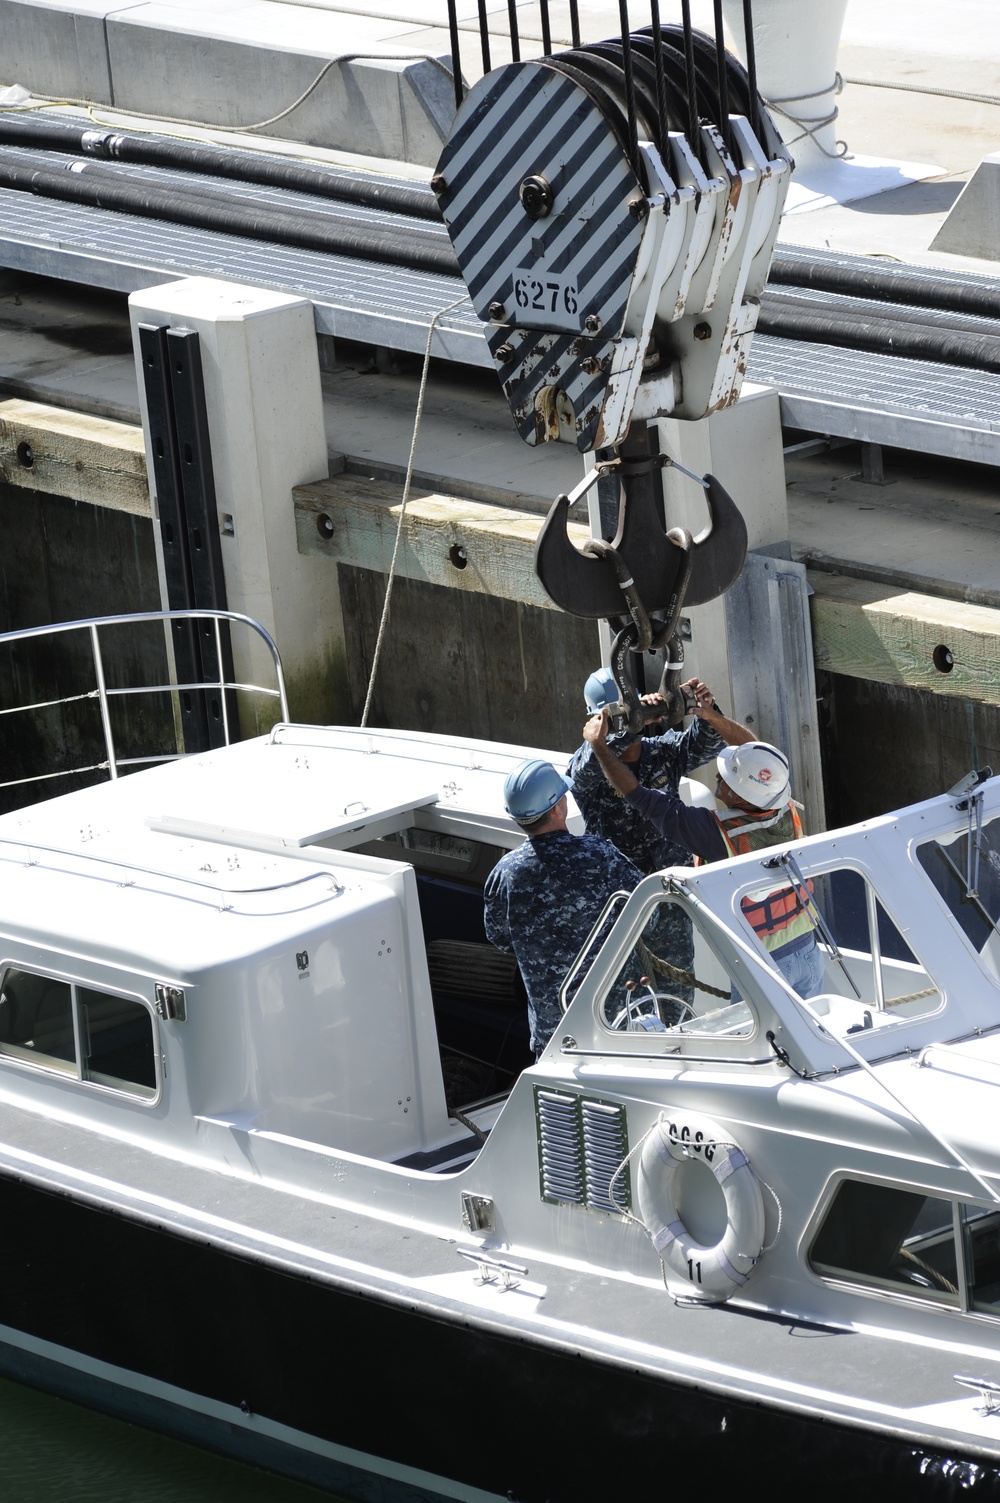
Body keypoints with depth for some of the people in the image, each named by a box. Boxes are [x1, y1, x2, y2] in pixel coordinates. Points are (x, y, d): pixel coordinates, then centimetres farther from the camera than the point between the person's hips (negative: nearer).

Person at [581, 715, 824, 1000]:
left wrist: (598, 744, -12)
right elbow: (759, 754, 6)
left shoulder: (718, 834, -29)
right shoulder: (788, 812, -15)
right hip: (808, 951, 5)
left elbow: (638, 797, -21)